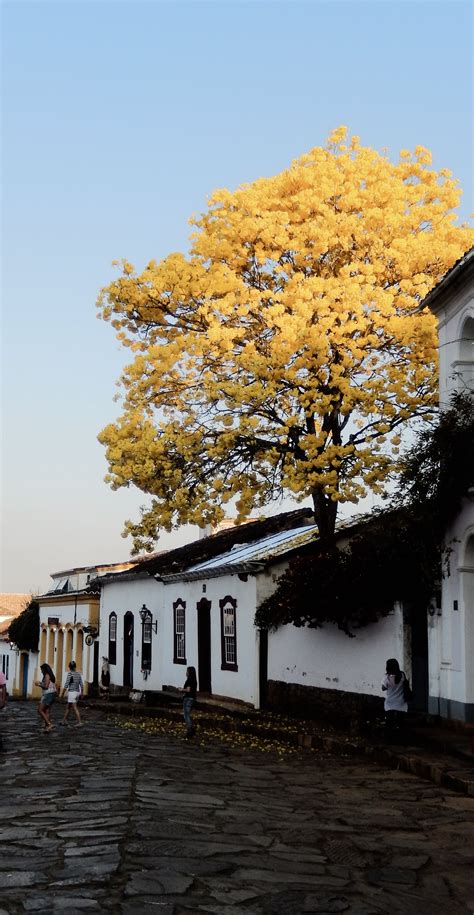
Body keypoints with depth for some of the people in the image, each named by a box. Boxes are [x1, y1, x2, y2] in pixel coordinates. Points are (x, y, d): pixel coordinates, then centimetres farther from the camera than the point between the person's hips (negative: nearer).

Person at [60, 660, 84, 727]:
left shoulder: (70, 674, -13)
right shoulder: (79, 674, 7)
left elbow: (66, 685, -15)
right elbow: (81, 685, 8)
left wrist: (62, 694, -8)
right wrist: (81, 693, 18)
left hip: (71, 693, -7)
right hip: (77, 692, 7)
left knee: (75, 708, -8)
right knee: (68, 707, 18)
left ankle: (79, 722, -13)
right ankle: (64, 720, 26)